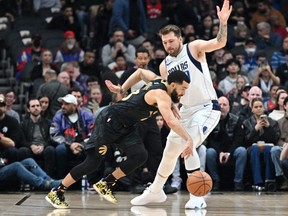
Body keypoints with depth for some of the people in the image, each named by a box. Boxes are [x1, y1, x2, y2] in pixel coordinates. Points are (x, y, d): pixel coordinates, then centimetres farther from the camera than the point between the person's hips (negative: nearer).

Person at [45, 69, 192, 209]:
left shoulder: (158, 81, 3)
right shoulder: (162, 95, -24)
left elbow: (140, 72, 22)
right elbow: (170, 120, -39)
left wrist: (122, 89, 22)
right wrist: (188, 140, -45)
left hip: (125, 126, 9)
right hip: (109, 121, -9)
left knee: (140, 156, -10)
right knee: (92, 162, -7)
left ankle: (106, 184, 3)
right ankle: (56, 193, 5)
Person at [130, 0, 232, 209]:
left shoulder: (194, 48, -8)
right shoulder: (165, 66, 9)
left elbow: (220, 43, -23)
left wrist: (223, 23, -40)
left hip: (207, 107, -7)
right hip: (186, 110, 7)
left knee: (188, 145, -25)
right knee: (170, 151, 14)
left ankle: (197, 196, -19)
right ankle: (155, 192, 34)